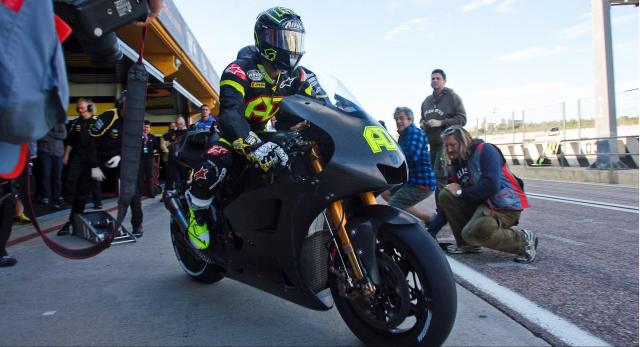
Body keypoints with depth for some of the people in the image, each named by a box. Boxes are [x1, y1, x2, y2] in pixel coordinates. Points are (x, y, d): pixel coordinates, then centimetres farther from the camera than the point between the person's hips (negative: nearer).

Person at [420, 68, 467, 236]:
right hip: (432, 143, 7)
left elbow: (462, 119, -6)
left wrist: (440, 123, -16)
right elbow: (422, 118, 33)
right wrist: (422, 124, 9)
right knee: (435, 176, 8)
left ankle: (442, 211, -15)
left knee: (440, 175, -18)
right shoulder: (427, 101, 19)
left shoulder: (452, 97, 0)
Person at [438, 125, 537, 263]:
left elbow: (491, 185, -25)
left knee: (472, 232, -28)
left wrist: (461, 192, -13)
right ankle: (466, 244, 2)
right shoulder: (455, 164, 10)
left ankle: (523, 240, -7)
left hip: (505, 206, -7)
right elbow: (448, 205, 10)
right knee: (446, 196, -7)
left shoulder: (485, 150, -10)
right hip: (481, 204, 7)